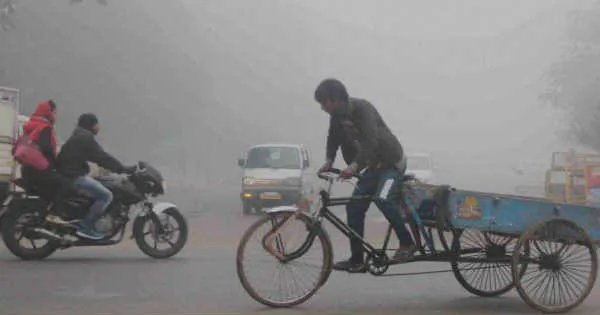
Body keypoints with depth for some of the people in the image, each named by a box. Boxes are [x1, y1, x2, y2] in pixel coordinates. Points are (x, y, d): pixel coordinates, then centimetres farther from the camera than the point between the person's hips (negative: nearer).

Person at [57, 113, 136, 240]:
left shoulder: (79, 136, 19)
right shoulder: (85, 138, -14)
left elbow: (98, 156, 22)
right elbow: (102, 157, -20)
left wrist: (119, 167, 19)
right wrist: (123, 169, -18)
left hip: (72, 173, 11)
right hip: (75, 177, -11)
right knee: (106, 195, -16)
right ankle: (85, 227, -19)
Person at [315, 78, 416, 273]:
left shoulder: (363, 109, -24)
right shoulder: (337, 116, -1)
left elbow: (371, 141, -35)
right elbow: (334, 139, 13)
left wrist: (354, 166, -45)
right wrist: (329, 161, -4)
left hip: (392, 163, -8)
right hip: (373, 166, 8)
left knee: (382, 198, -31)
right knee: (354, 208, 1)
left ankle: (407, 243, -16)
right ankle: (357, 261, 7)